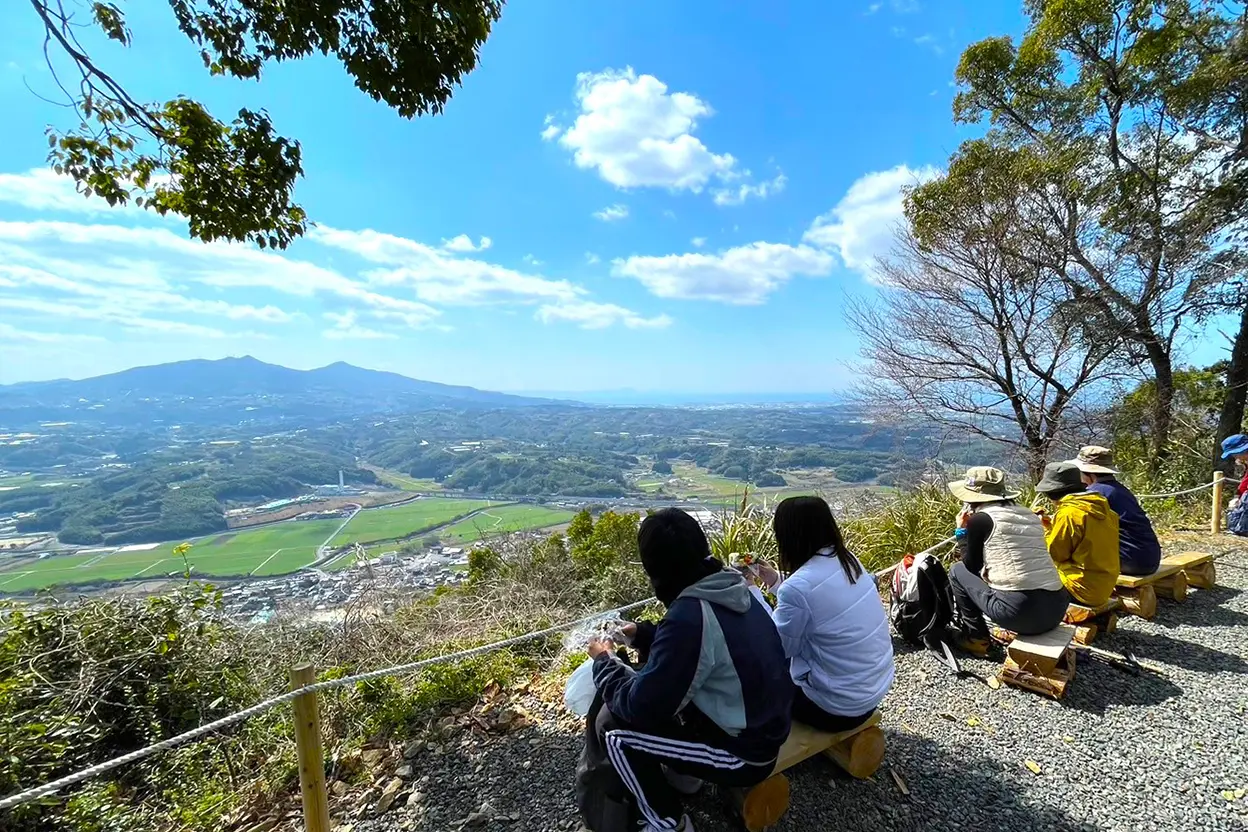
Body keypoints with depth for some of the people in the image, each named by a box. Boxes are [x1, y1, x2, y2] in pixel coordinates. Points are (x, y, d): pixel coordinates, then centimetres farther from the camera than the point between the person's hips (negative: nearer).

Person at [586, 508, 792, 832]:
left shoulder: (690, 616, -31)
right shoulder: (732, 587, -6)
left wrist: (604, 661, -4)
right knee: (651, 683, 14)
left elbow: (641, 706, -21)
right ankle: (682, 774, 28)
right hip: (765, 726, 8)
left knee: (613, 726, -7)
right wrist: (641, 633, 11)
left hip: (744, 752, -8)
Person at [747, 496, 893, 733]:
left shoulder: (797, 587, -27)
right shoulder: (848, 561, -4)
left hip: (841, 706, -7)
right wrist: (777, 583, 10)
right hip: (877, 688, 7)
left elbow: (782, 648, -13)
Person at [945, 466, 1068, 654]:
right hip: (1057, 609, 7)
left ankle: (975, 637, 17)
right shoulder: (1029, 515, 15)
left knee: (958, 570, 14)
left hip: (1020, 612, -7)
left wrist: (962, 531, 17)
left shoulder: (980, 518, -5)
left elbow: (972, 566, 7)